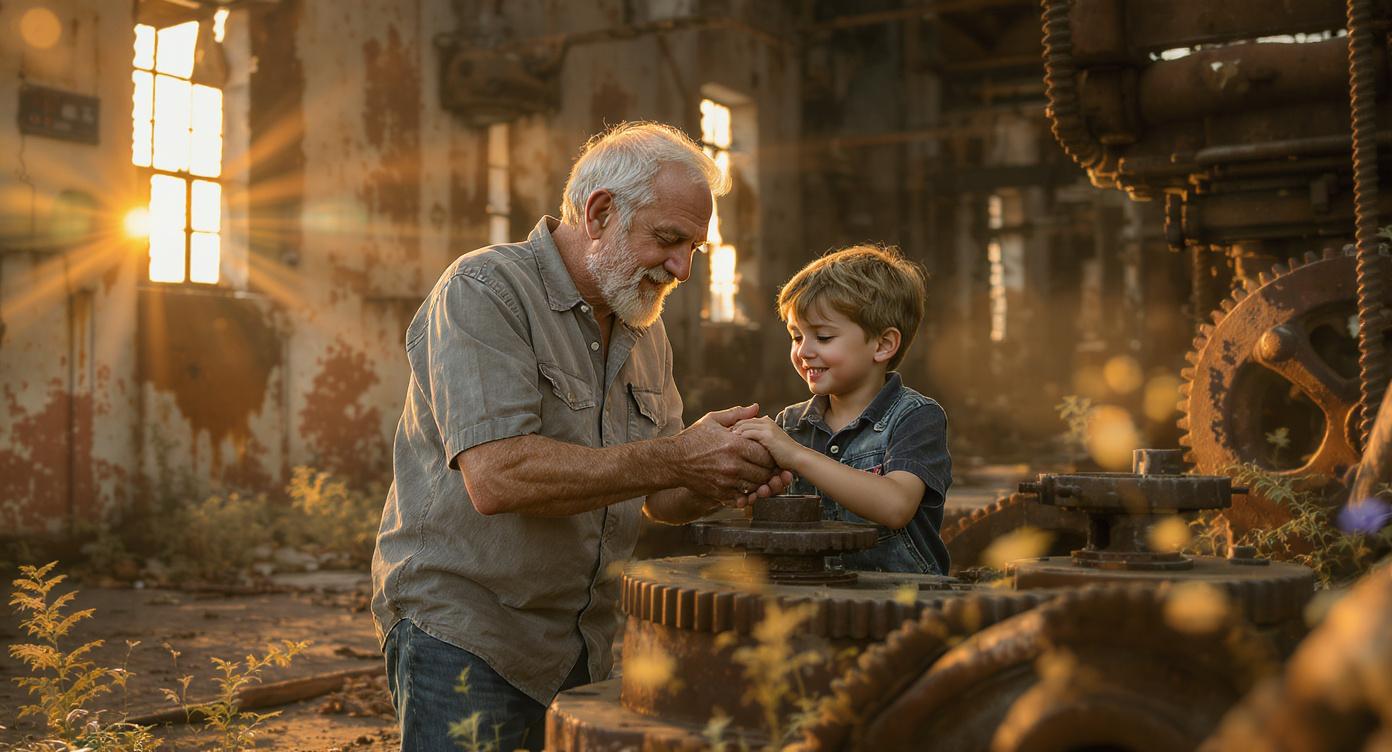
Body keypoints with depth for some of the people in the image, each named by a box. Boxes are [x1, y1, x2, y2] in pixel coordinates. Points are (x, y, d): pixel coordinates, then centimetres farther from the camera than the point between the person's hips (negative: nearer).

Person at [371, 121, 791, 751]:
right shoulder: (484, 292, -14)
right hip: (463, 634, -7)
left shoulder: (646, 332, 11)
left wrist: (723, 483, -7)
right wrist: (677, 457, -24)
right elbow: (497, 477, -26)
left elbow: (656, 496, 16)